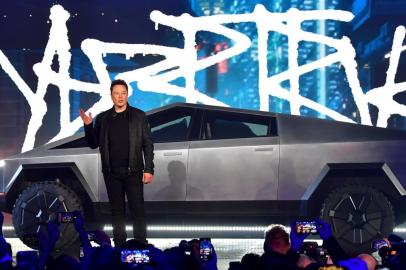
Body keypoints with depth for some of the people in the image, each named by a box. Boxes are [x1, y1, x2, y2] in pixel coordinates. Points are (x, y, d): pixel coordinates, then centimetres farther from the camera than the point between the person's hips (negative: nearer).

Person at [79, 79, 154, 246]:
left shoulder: (138, 116, 3)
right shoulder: (103, 118, 9)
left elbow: (148, 144, 1)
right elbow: (93, 144, 11)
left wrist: (149, 169, -6)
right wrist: (88, 126, -6)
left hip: (133, 171, -3)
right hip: (112, 173, 3)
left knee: (137, 209, -3)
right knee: (117, 211, 7)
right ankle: (119, 244, 12)